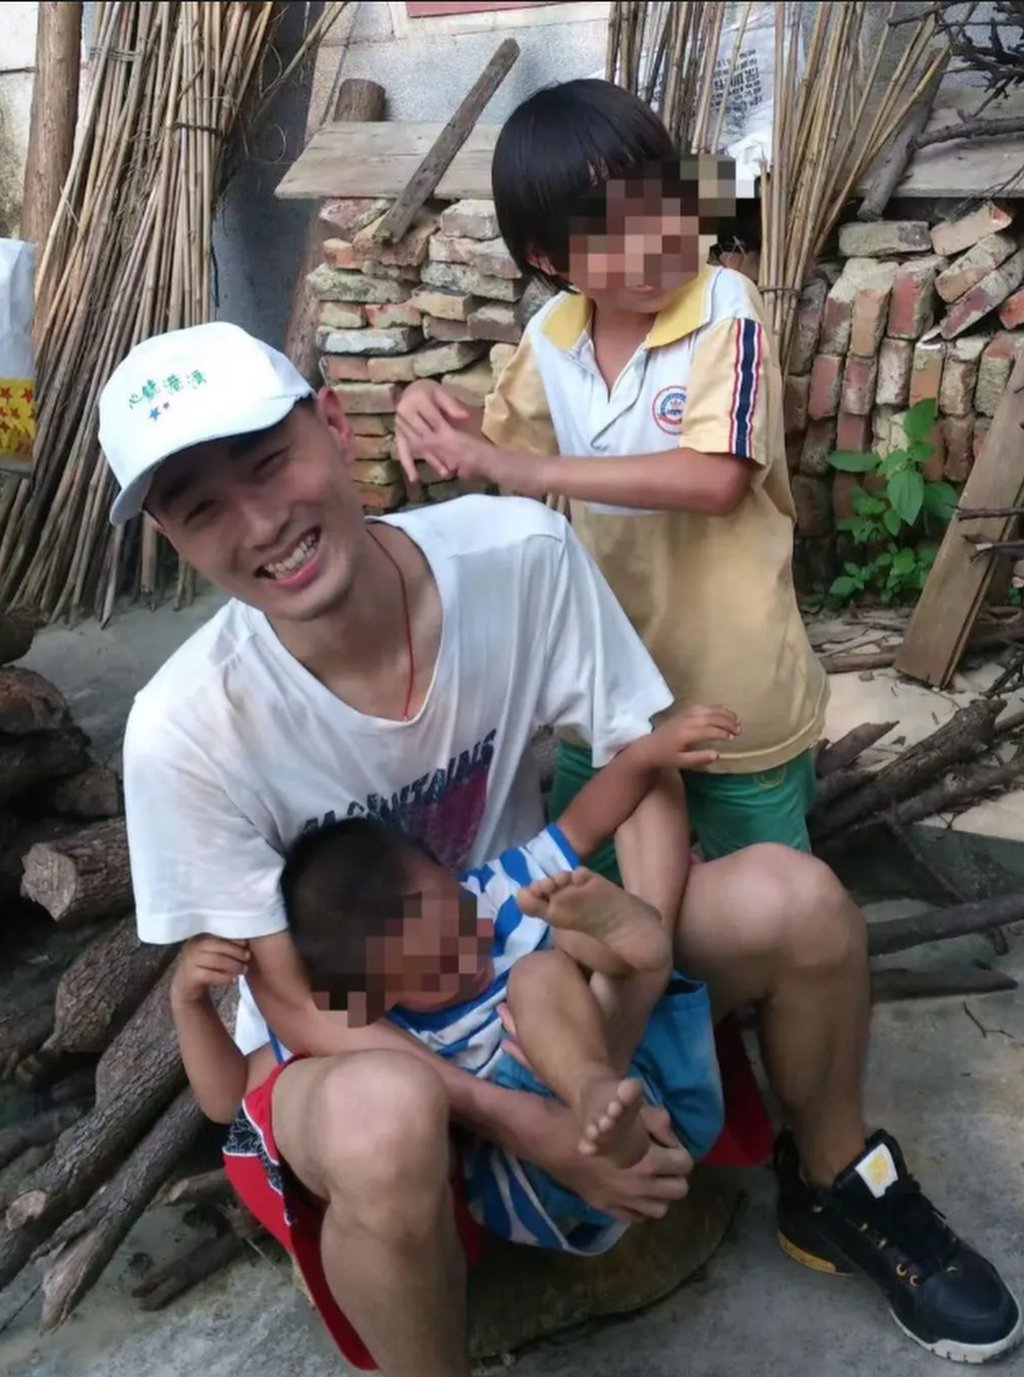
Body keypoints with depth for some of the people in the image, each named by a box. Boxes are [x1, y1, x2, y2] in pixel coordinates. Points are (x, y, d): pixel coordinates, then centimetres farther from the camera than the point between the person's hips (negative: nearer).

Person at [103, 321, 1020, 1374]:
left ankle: (833, 1190, 14)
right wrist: (529, 1127, -25)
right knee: (385, 1120, -39)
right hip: (347, 1045, -3)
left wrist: (633, 976, -24)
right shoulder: (183, 734, -26)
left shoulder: (518, 553, -20)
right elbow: (296, 1005, -18)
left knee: (793, 898, -18)